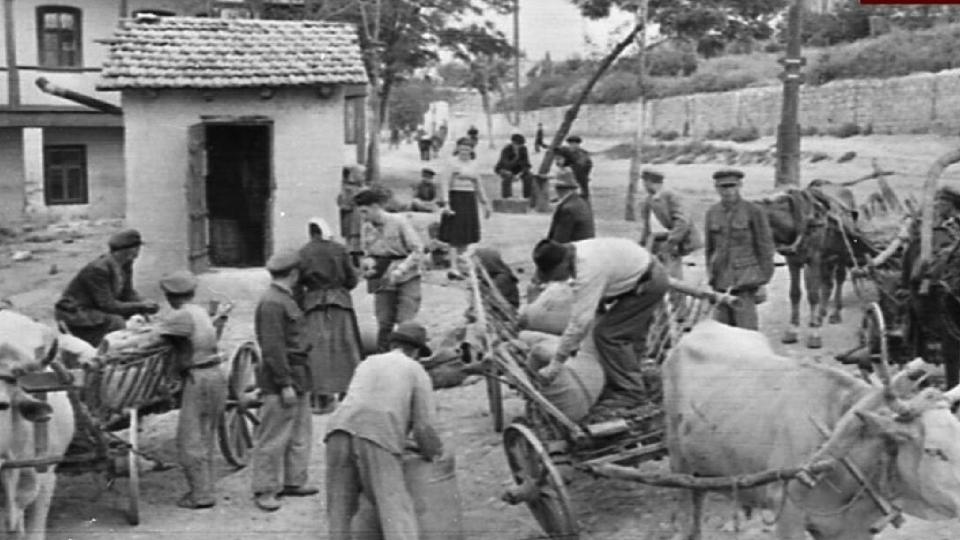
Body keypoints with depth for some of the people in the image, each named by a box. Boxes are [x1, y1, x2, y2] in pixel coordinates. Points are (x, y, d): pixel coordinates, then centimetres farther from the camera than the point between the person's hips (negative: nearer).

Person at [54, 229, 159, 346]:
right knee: (117, 322, -30)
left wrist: (145, 304, -17)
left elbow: (128, 293, 3)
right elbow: (108, 305, -28)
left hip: (98, 309, 9)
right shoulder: (98, 269, -27)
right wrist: (140, 306, -27)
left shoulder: (126, 265, 0)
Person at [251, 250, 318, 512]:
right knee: (273, 437, -2)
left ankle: (293, 481, 27)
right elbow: (273, 348, -21)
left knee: (301, 432, 16)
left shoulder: (285, 298, 14)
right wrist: (285, 384, -21)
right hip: (280, 376, -10)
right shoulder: (272, 303, -18)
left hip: (298, 375, 10)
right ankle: (264, 490, 5)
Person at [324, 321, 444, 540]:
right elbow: (424, 427, 10)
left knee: (340, 511, 17)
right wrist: (434, 453, 30)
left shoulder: (367, 363, 34)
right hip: (379, 441, -4)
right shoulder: (418, 372, 19)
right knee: (398, 518, -4)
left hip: (340, 433, 4)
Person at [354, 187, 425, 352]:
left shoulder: (398, 221, -9)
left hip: (407, 279, -4)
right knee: (384, 323, 1)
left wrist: (400, 270, -19)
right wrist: (368, 262, -7)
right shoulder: (367, 227, 4)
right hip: (383, 282, 4)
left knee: (405, 322, -10)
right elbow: (368, 253, 17)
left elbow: (418, 250, -10)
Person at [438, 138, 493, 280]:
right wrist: (446, 203, -19)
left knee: (466, 238, 8)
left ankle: (461, 266, 18)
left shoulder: (473, 164, 13)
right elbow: (445, 185, -9)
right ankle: (454, 267, -10)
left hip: (470, 201, 6)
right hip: (456, 199, -6)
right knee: (454, 237, -8)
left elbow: (479, 186, 21)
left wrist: (485, 204, 20)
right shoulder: (453, 164, -5)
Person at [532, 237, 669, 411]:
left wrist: (555, 364, -30)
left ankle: (629, 393, -4)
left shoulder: (588, 269, -33)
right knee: (629, 335, 17)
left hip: (648, 283, -10)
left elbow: (580, 320, -33)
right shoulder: (577, 252, -5)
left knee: (607, 333, -11)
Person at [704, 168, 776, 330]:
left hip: (745, 280, -4)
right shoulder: (712, 213, 8)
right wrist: (711, 278, 14)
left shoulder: (753, 212, -5)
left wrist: (762, 283, -4)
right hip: (721, 280, 4)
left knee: (746, 328, -8)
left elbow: (765, 248, -2)